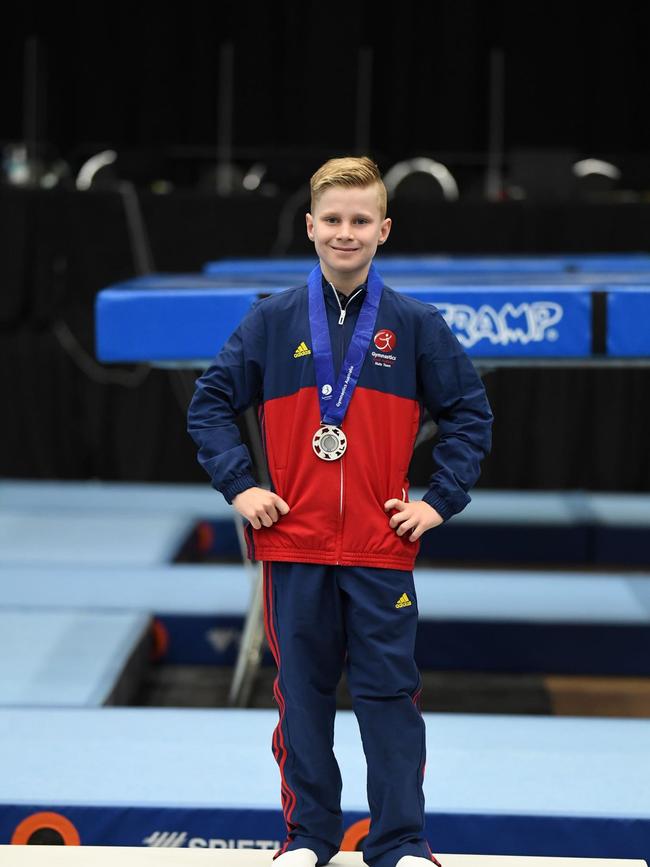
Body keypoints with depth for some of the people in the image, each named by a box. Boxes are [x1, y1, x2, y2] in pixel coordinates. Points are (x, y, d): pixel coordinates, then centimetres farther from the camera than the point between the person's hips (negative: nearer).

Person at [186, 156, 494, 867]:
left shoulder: (416, 325, 1)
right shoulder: (272, 320, 2)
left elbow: (470, 414, 7)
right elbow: (210, 404, 8)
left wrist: (440, 499, -1)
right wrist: (238, 486, -2)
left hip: (382, 548, -1)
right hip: (292, 546, 1)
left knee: (389, 693, 2)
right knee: (301, 691, 8)